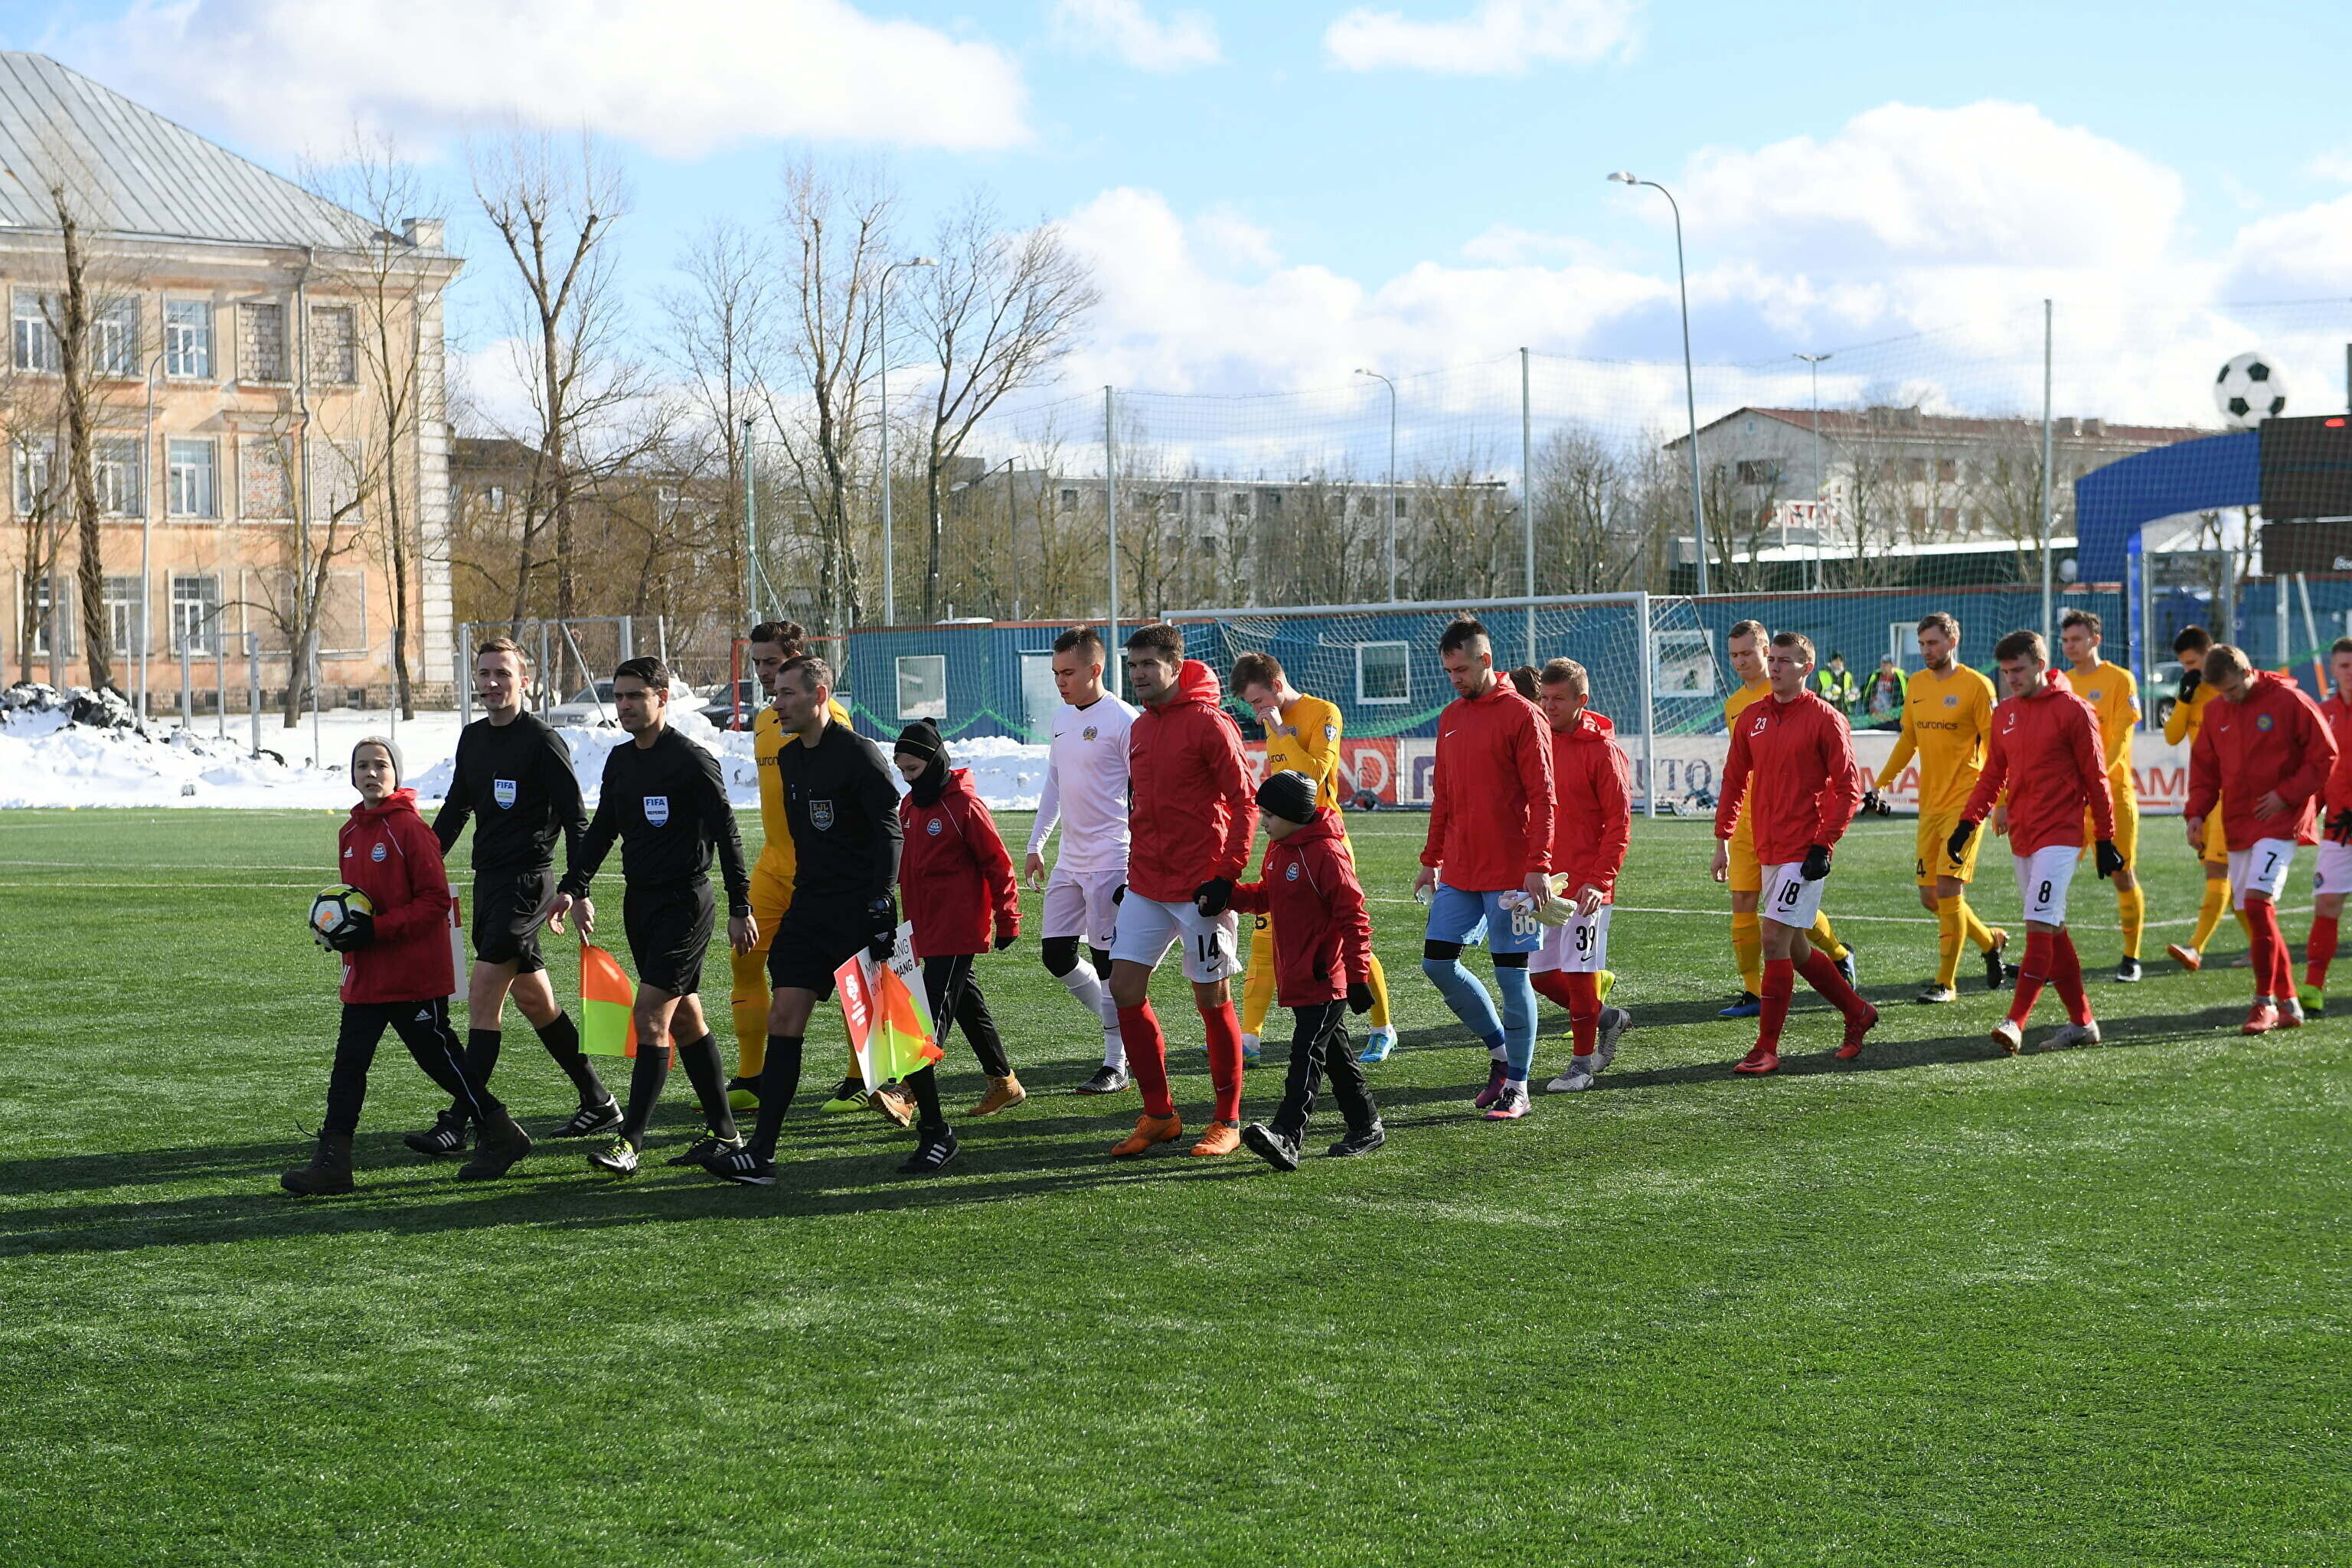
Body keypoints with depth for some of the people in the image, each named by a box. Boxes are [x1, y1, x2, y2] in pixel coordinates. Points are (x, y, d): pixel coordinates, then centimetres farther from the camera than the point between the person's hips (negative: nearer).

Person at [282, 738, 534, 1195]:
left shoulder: (410, 827, -13)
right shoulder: (350, 832, 11)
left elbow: (436, 900, -16)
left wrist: (376, 930, -22)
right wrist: (341, 930, 4)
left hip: (415, 973, -7)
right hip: (365, 976, 7)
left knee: (439, 1056, 4)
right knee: (348, 1062, 1)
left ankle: (502, 1136, 20)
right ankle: (331, 1164, 1)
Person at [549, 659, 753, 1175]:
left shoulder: (692, 761, -11)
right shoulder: (620, 761, 12)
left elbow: (726, 834, -11)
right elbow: (602, 828, 18)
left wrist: (740, 908, -13)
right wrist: (574, 887, 5)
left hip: (684, 903, -8)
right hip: (640, 901, 8)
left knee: (650, 1016, -13)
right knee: (684, 1020, 11)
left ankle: (630, 1143, -13)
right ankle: (724, 1133, 18)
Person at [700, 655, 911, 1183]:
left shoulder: (859, 754, -11)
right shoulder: (789, 760, 13)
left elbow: (889, 833, -14)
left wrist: (880, 906, -20)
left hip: (861, 911, -7)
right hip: (808, 908, 7)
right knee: (784, 1017, -2)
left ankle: (936, 1134, 14)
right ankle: (760, 1154, -4)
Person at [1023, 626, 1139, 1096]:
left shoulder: (1122, 719, -11)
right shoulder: (1062, 717, 13)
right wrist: (1036, 844, 20)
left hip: (1110, 857, -8)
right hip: (1070, 859, 8)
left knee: (1108, 960, -6)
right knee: (1056, 955, 6)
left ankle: (1116, 1064, 3)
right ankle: (1124, 1027, 22)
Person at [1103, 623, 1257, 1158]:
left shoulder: (1208, 723, -11)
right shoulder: (1139, 728, 13)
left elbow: (1243, 803, -12)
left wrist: (1228, 875, -18)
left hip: (1200, 888, -7)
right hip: (1147, 887, 7)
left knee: (1212, 998, 0)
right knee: (1125, 988, 1)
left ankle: (1228, 1122, 12)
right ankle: (1158, 1115, 12)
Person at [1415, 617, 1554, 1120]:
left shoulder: (1522, 714, -8)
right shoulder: (1450, 718, 13)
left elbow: (1542, 796, -11)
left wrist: (1538, 866, -17)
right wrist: (1431, 860, 17)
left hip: (1510, 872, -7)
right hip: (1458, 871, 7)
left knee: (1511, 973, -3)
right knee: (1437, 962, 4)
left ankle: (1516, 1087, 6)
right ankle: (1500, 1050, 21)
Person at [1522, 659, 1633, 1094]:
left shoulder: (1602, 749, -9)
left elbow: (1619, 822, -10)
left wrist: (1600, 880, -18)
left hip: (1584, 882, -6)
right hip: (1543, 877, 7)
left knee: (1578, 971, -4)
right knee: (1539, 973, 8)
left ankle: (1583, 1063, 8)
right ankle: (1604, 1018, 29)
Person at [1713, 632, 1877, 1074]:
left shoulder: (1825, 719, -8)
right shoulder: (1752, 718, 11)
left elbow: (1849, 788, -9)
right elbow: (1734, 780, 17)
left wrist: (1823, 846, -15)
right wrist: (1723, 836, 9)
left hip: (1804, 852, -7)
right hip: (1768, 851, 7)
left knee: (1774, 940, -12)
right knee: (1793, 948, 14)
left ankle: (1767, 1049, -6)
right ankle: (1857, 1013, 33)